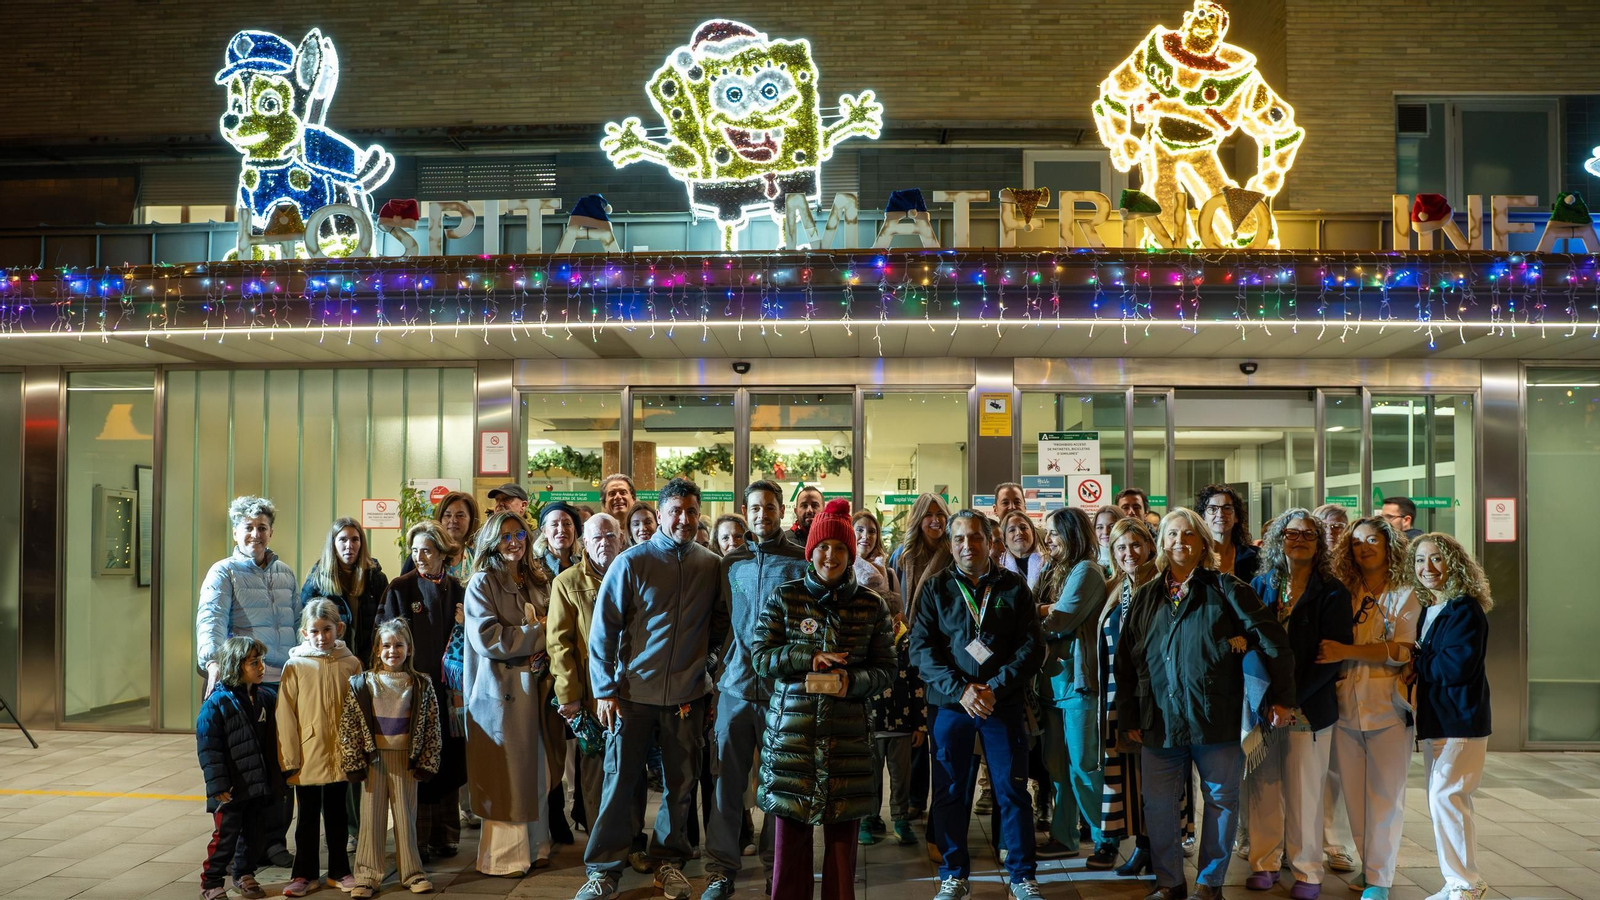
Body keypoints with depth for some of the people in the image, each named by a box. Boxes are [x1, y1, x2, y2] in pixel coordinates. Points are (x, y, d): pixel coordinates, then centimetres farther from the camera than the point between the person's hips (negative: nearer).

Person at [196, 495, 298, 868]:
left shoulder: (285, 572, 16)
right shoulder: (223, 572, -1)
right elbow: (211, 619, -16)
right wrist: (213, 660, -31)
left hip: (284, 681, 5)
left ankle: (275, 839, 19)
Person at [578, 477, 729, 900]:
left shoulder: (711, 566, 1)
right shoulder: (632, 562, -6)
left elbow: (720, 623, 14)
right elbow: (603, 627, -5)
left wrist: (710, 663, 3)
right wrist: (604, 689, -8)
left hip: (688, 694, 2)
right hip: (635, 689, -2)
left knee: (680, 781, 11)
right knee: (619, 780, 3)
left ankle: (669, 860, 28)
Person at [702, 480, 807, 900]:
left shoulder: (801, 562, -2)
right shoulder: (731, 564, 9)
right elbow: (721, 620, 15)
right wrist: (722, 664, 8)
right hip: (736, 686, 3)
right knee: (728, 781, 5)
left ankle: (776, 866, 22)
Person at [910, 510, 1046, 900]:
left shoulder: (1014, 587, 4)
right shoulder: (935, 588, 4)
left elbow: (1032, 646, -3)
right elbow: (921, 648, -4)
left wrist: (995, 688, -15)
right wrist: (960, 689, -16)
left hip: (1003, 704, 0)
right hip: (949, 705, 1)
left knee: (1012, 790, 4)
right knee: (949, 792, 8)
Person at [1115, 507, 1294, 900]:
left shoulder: (1225, 588, 0)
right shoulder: (1146, 596, 10)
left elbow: (1271, 639, -4)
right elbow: (1126, 660, 12)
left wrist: (1280, 696, -7)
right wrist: (1128, 716, 8)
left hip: (1217, 718, -3)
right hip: (1160, 719, 3)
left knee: (1221, 800, 7)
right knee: (1158, 806, 6)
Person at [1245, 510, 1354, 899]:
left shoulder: (1332, 593, -2)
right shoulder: (1261, 585, 7)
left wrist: (1293, 697, -15)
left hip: (1308, 705, -3)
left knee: (1304, 790, 3)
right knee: (1264, 786, 7)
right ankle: (1265, 863, 19)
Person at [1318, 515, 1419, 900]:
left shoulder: (1404, 597, 1)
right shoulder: (1345, 597, 8)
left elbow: (1401, 651, -12)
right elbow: (1329, 647, 11)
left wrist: (1345, 652, -20)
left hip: (1388, 709, -3)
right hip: (1347, 708, 3)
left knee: (1385, 795, 2)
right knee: (1354, 794, 8)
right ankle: (1367, 864, 23)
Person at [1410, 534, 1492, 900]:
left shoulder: (1465, 609, -13)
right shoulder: (1425, 610, 13)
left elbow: (1458, 666, -21)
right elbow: (1415, 657, 18)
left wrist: (1417, 662, -10)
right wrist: (1420, 662, -3)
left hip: (1460, 719, -9)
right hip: (1433, 719, 9)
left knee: (1445, 796, -13)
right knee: (1445, 800, 13)